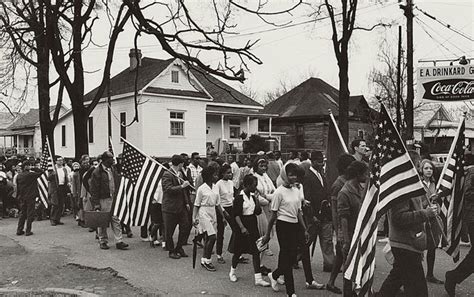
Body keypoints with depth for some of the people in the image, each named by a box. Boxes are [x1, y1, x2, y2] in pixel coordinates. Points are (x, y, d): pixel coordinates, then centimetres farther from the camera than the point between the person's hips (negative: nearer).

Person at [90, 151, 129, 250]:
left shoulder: (113, 170, 9)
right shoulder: (97, 172, -10)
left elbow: (118, 184, 17)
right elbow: (94, 190, -10)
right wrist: (96, 204, -14)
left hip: (114, 199, 5)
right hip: (103, 200, -5)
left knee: (116, 220, 3)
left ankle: (119, 242, 6)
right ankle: (102, 241, 20)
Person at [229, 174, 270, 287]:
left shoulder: (252, 196, 7)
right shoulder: (239, 197, -12)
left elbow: (258, 212, 5)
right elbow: (236, 214, -15)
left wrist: (256, 198, -4)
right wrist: (242, 228, -22)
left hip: (253, 226, 6)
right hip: (242, 225, -6)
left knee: (256, 251, 0)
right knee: (238, 251, 8)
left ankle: (258, 278, 3)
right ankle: (232, 272, 33)